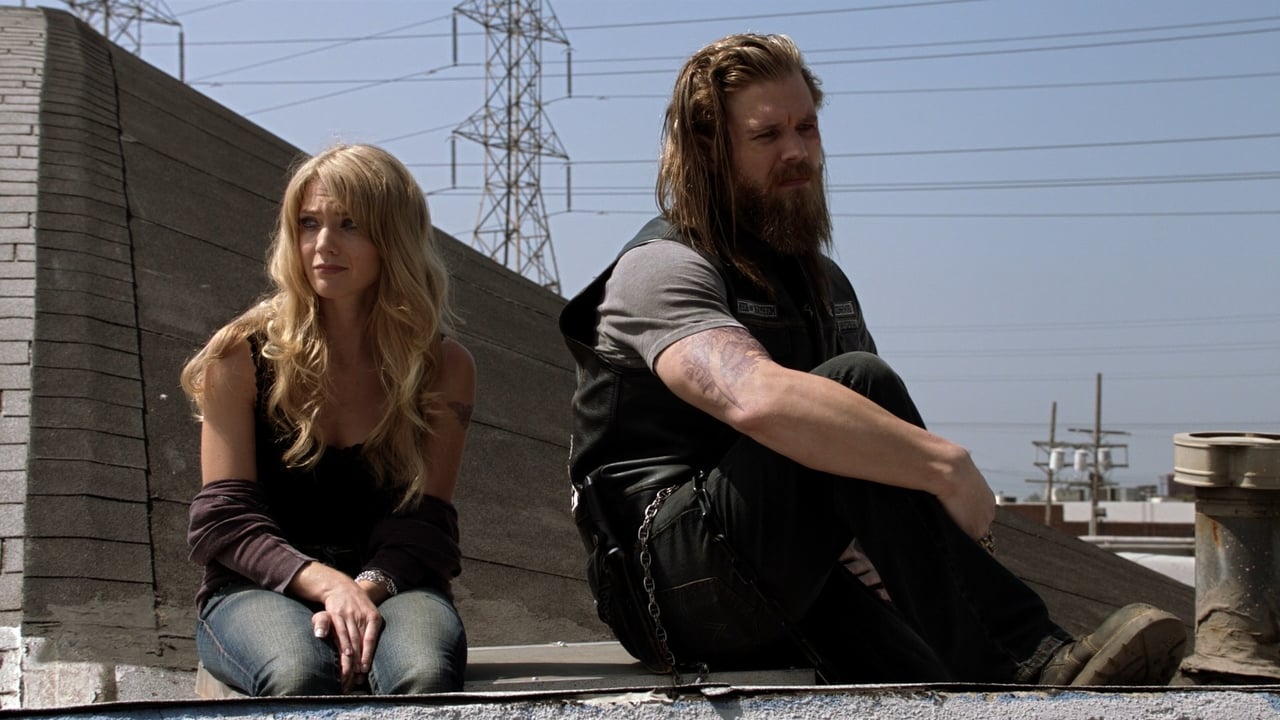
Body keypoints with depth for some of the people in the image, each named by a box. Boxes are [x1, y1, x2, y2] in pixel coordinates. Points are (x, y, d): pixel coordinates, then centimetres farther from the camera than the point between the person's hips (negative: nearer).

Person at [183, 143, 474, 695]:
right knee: (299, 672, -37)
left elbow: (422, 523, 2)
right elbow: (227, 516, -3)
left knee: (424, 675, -36)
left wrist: (368, 587, -21)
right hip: (258, 590, -1)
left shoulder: (444, 369, 5)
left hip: (392, 583, 1)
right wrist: (328, 584, -21)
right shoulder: (244, 355, 2)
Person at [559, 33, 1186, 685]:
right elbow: (759, 399, -31)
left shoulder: (822, 280, 21)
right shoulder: (662, 269, -9)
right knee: (860, 380, -28)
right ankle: (1023, 662, -32)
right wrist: (947, 465, -32)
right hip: (679, 577, -8)